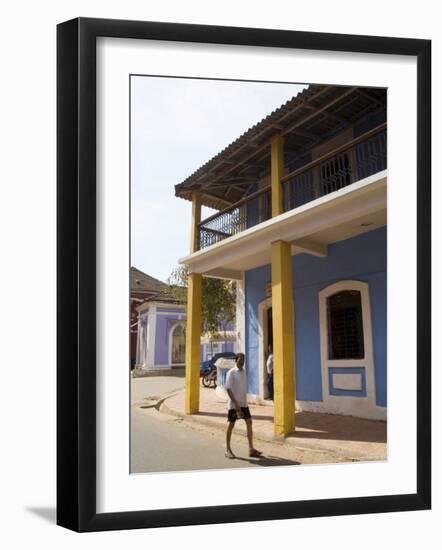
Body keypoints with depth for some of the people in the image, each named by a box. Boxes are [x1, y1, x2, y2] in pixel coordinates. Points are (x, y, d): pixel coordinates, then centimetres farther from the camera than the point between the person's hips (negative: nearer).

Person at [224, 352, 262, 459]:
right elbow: (228, 389, -16)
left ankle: (251, 449, 4)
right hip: (233, 403, -6)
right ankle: (228, 449, 16)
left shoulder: (244, 371, 7)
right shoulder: (231, 373, -13)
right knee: (231, 425, 4)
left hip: (243, 403, 6)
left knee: (249, 422, 0)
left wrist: (244, 400, 13)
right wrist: (236, 404, -20)